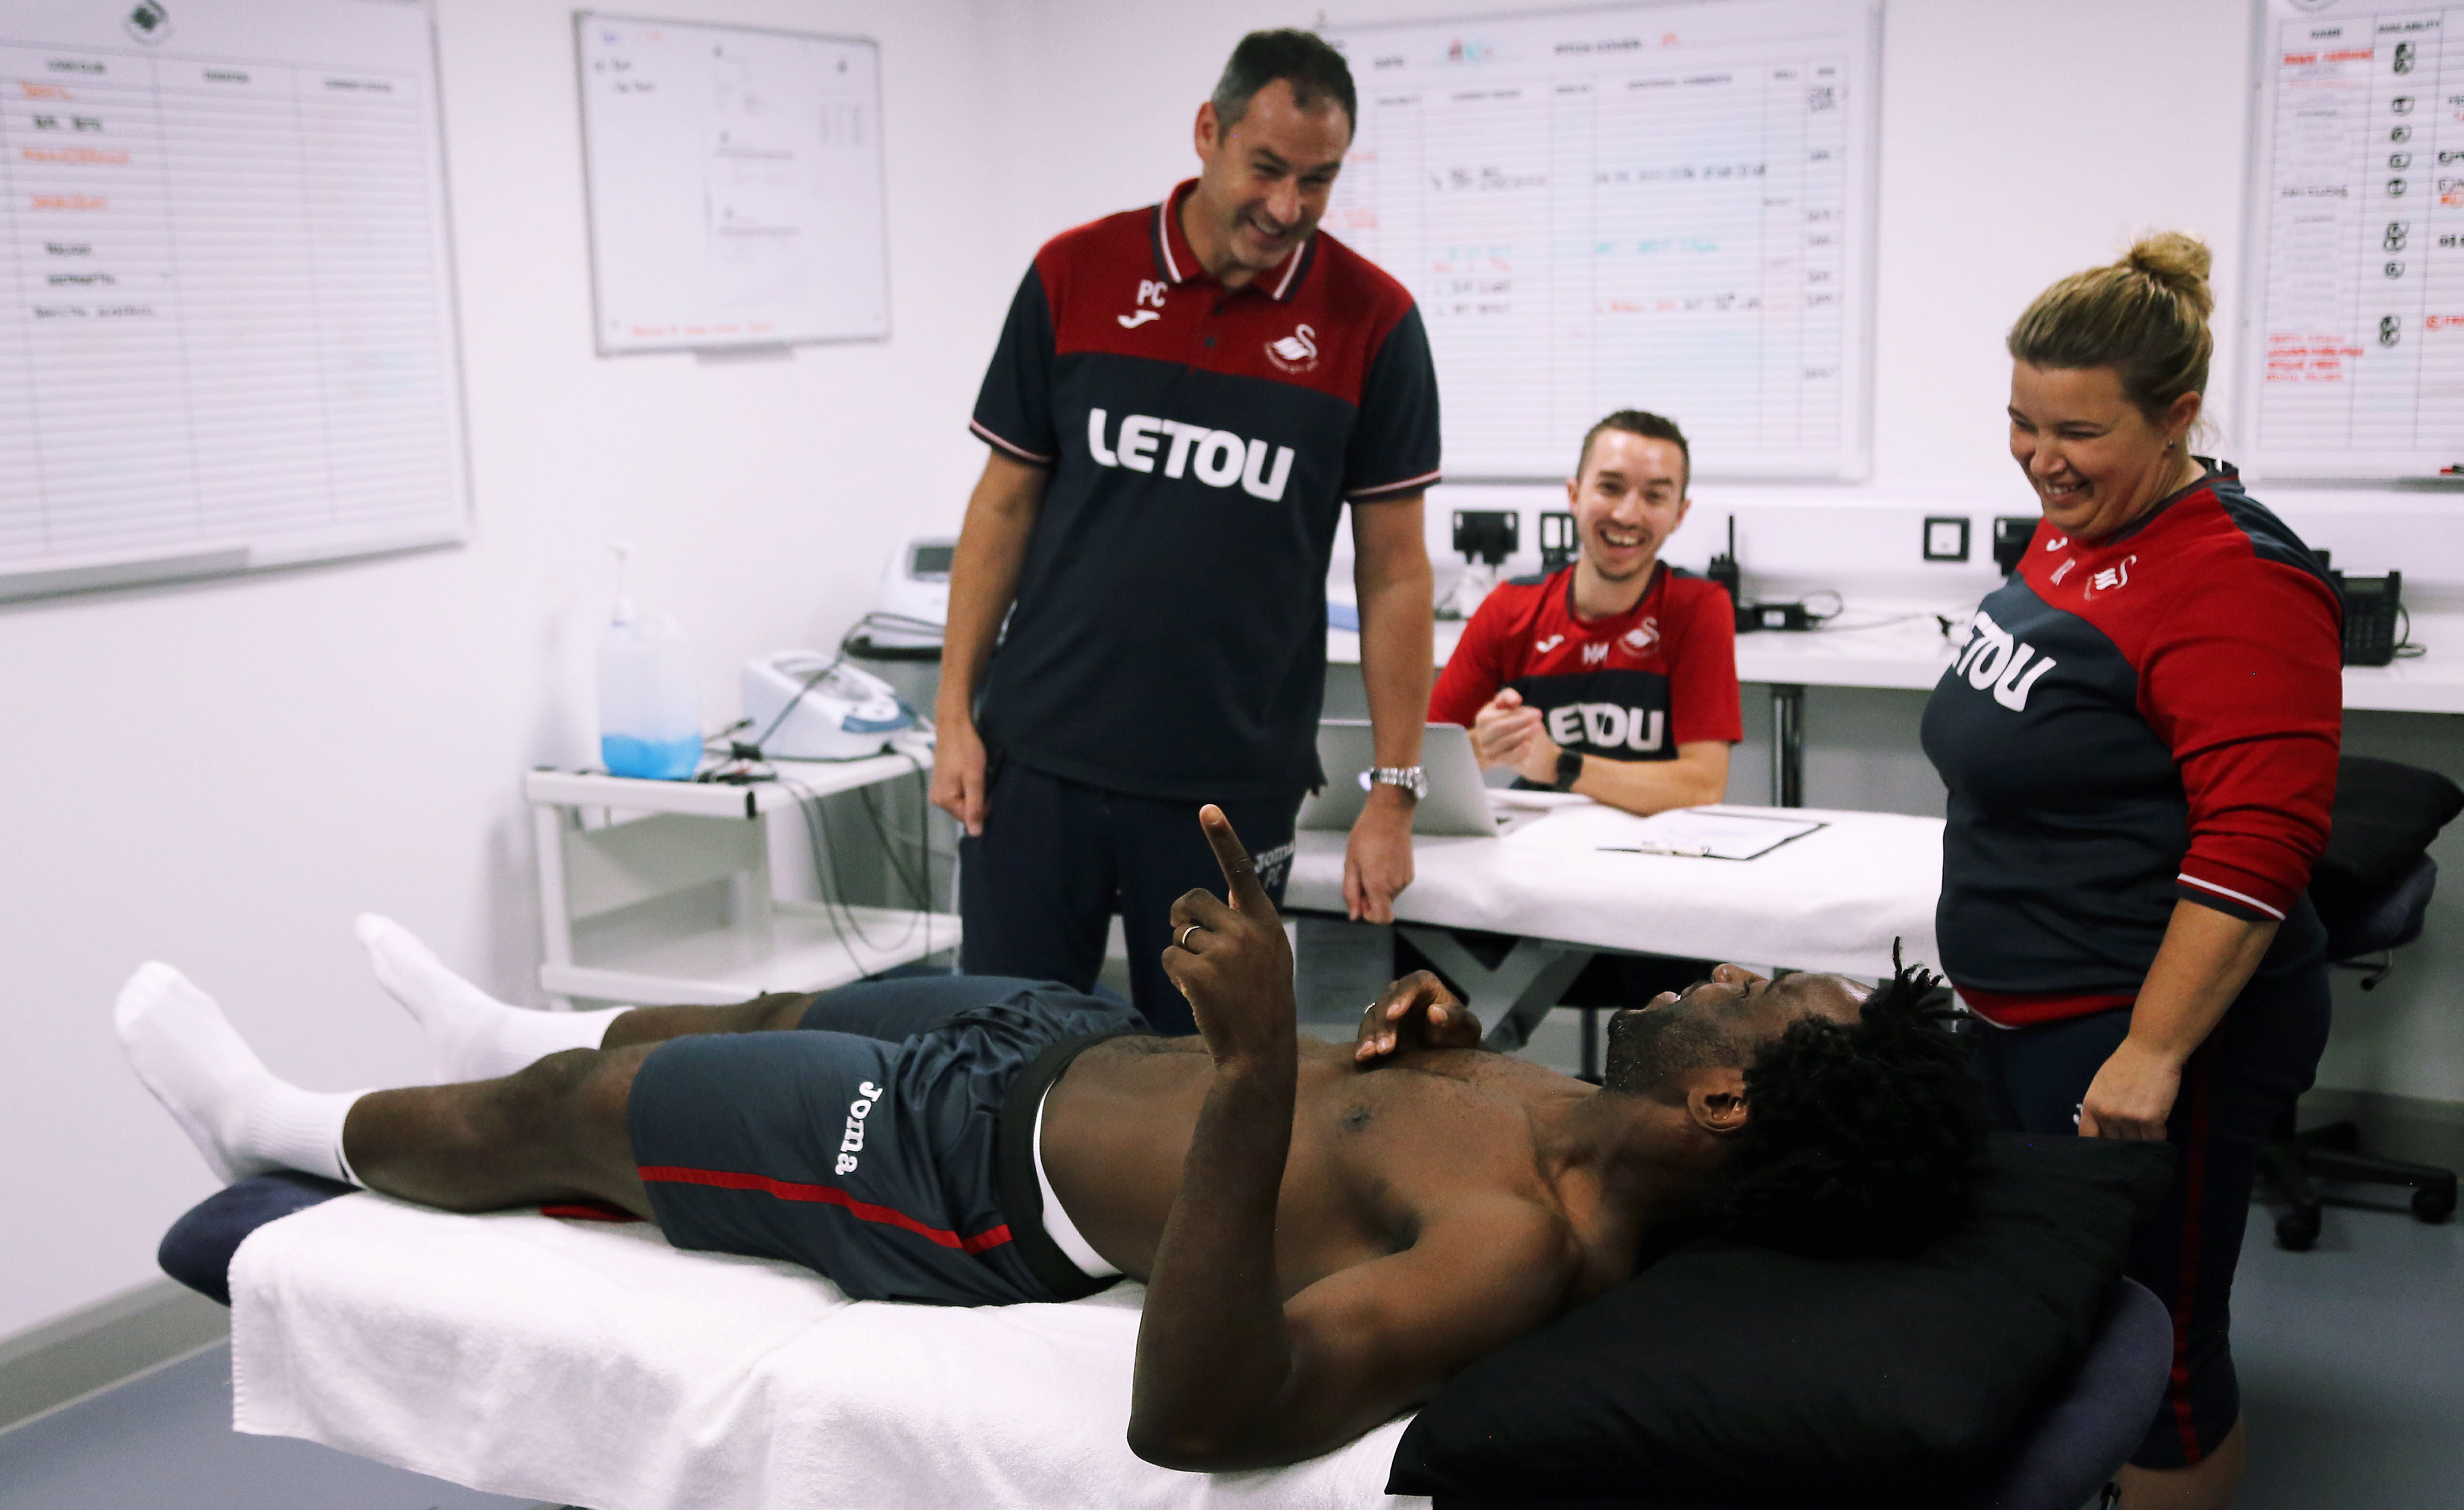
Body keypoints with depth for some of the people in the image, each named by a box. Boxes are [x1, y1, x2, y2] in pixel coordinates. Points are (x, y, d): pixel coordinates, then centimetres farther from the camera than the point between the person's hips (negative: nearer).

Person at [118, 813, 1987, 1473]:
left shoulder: (1526, 1249, -37)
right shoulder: (1608, 1134, -11)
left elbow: (1194, 1417, -47)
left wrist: (1256, 1076, -55)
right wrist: (1459, 1052, -6)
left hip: (986, 1166, -8)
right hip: (1076, 1036, 8)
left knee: (563, 1112, 13)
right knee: (786, 1007, 30)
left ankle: (286, 1127, 45)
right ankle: (522, 1023, 63)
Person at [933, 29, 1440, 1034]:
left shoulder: (1370, 320, -5)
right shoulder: (1075, 274, -2)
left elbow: (1393, 567, -2)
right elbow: (1006, 501, 5)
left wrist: (1394, 794, -5)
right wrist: (954, 711, 1)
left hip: (1231, 781, -1)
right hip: (1040, 757, 1)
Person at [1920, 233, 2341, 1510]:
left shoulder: (2234, 583, -20)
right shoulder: (2072, 535, 9)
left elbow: (2256, 851, -24)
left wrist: (2150, 1056, -24)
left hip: (2154, 1031, -9)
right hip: (2021, 1018, 9)